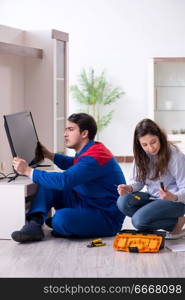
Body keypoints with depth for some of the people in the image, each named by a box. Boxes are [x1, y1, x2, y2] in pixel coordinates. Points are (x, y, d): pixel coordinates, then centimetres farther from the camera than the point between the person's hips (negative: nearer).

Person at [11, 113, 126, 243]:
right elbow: (72, 164, 35)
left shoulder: (94, 157, -23)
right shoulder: (87, 151, 10)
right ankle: (34, 224, -17)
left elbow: (64, 180, -32)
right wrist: (49, 155, 23)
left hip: (107, 218, -10)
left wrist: (28, 171, -26)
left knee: (62, 217, -35)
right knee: (47, 186, 0)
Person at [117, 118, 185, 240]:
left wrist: (173, 197, -40)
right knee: (123, 202, -23)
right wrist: (129, 188, -18)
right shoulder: (141, 155, -1)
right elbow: (137, 181, 6)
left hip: (174, 201, -7)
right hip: (153, 198, 7)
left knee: (139, 220, -28)